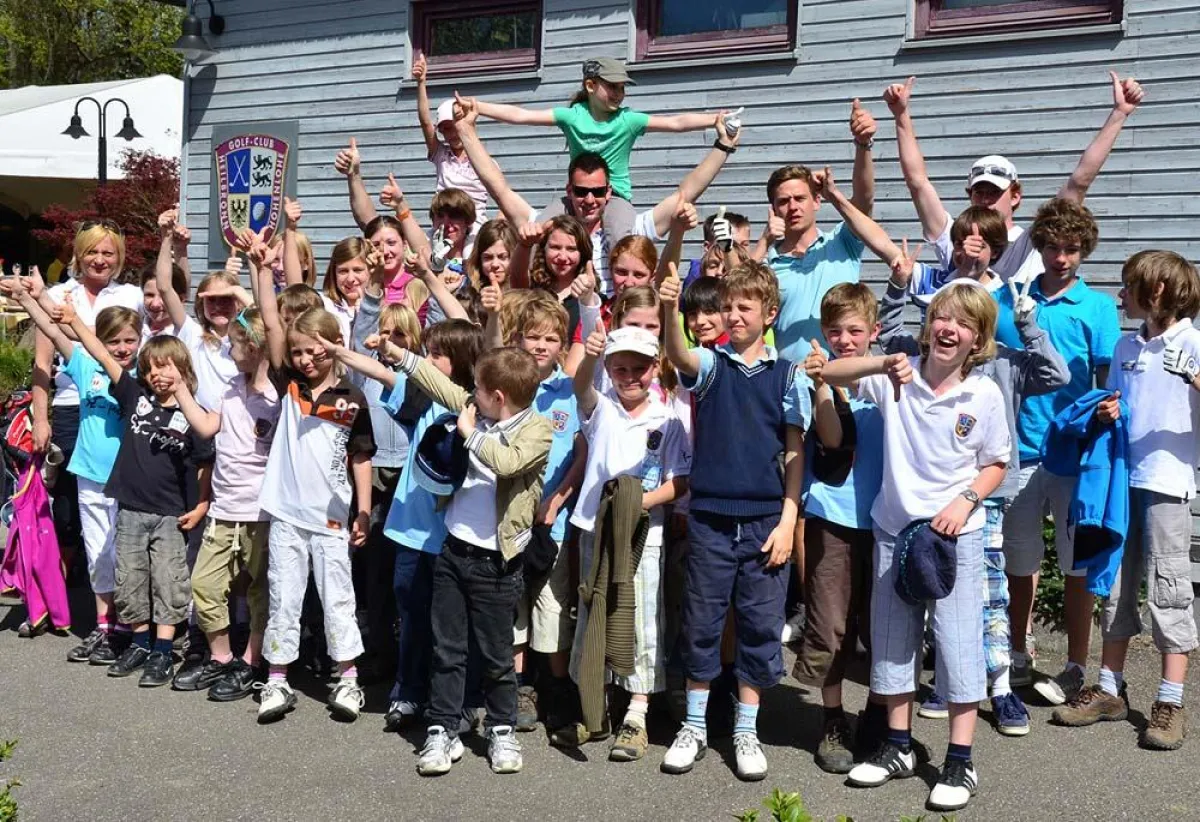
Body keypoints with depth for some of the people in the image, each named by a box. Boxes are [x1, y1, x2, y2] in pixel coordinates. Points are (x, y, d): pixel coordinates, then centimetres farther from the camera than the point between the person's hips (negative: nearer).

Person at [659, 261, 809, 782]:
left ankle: (746, 730, 21)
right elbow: (678, 356, -20)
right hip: (710, 517, 0)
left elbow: (795, 452, 3)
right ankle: (694, 727, 23)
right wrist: (670, 310, -40)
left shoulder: (787, 374, 4)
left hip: (765, 520, 0)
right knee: (701, 622, 8)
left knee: (760, 626, 7)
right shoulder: (710, 365, 4)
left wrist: (787, 520, -5)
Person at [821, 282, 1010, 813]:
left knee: (959, 644, -1)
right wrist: (884, 364, -24)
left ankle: (960, 763, 13)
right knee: (891, 640, 12)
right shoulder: (896, 378, -5)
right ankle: (898, 749, 29)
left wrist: (966, 500, -14)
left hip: (955, 535, -3)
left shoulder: (985, 395, -7)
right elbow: (829, 373, -9)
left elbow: (996, 464, 3)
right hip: (894, 529, 3)